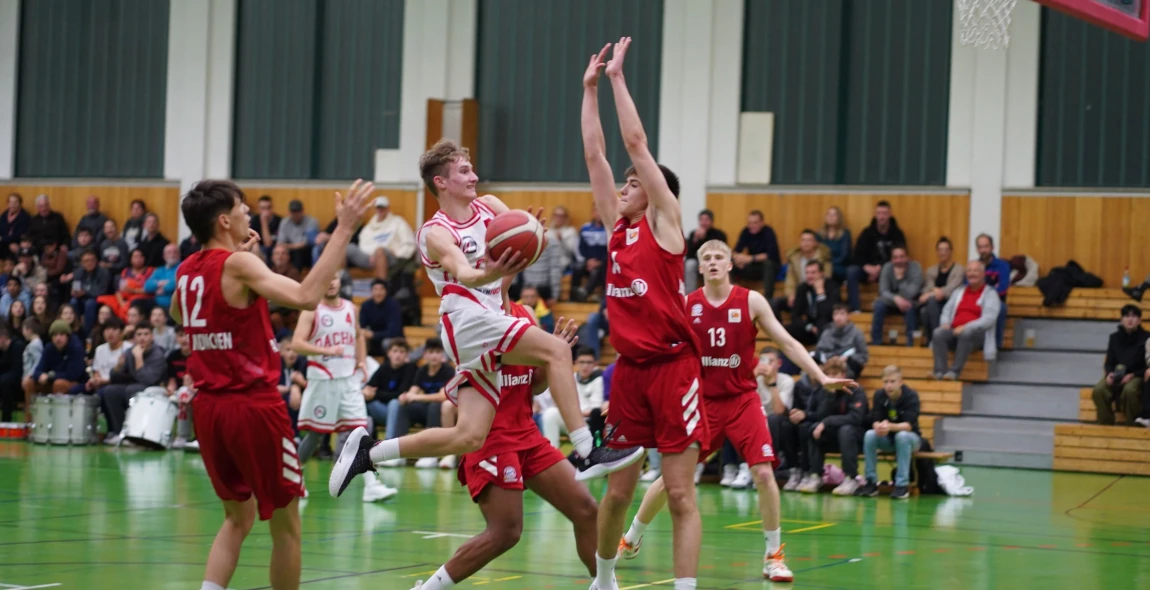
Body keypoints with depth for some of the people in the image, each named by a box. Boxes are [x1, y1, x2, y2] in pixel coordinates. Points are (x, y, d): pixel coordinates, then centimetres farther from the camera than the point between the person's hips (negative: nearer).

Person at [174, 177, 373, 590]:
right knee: (286, 523, 7)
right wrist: (343, 230, -26)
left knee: (239, 516, 20)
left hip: (208, 405, 7)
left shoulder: (187, 270, 6)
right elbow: (305, 296, -29)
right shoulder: (239, 264, -15)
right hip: (253, 405, -7)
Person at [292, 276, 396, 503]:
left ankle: (371, 485, -16)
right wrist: (327, 351, -27)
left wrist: (361, 361, 11)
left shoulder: (351, 309, 9)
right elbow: (297, 343, -16)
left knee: (359, 429, -8)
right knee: (316, 433, 5)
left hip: (349, 379, 4)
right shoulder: (311, 311, -6)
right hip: (321, 380, -4)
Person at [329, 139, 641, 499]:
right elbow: (463, 274, -24)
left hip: (490, 318, 7)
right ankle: (587, 452, -31)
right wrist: (488, 274, -47)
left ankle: (367, 452, 10)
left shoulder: (488, 206, 17)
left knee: (469, 436, 1)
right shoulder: (437, 234, -4)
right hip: (470, 320, -7)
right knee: (557, 350, -24)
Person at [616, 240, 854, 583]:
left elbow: (787, 343, -2)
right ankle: (630, 540, 23)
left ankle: (774, 555, 0)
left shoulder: (751, 301, -4)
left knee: (763, 473, -14)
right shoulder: (686, 305, -2)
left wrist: (821, 377, -11)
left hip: (743, 400, -1)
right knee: (670, 476, 3)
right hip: (702, 401, 1)